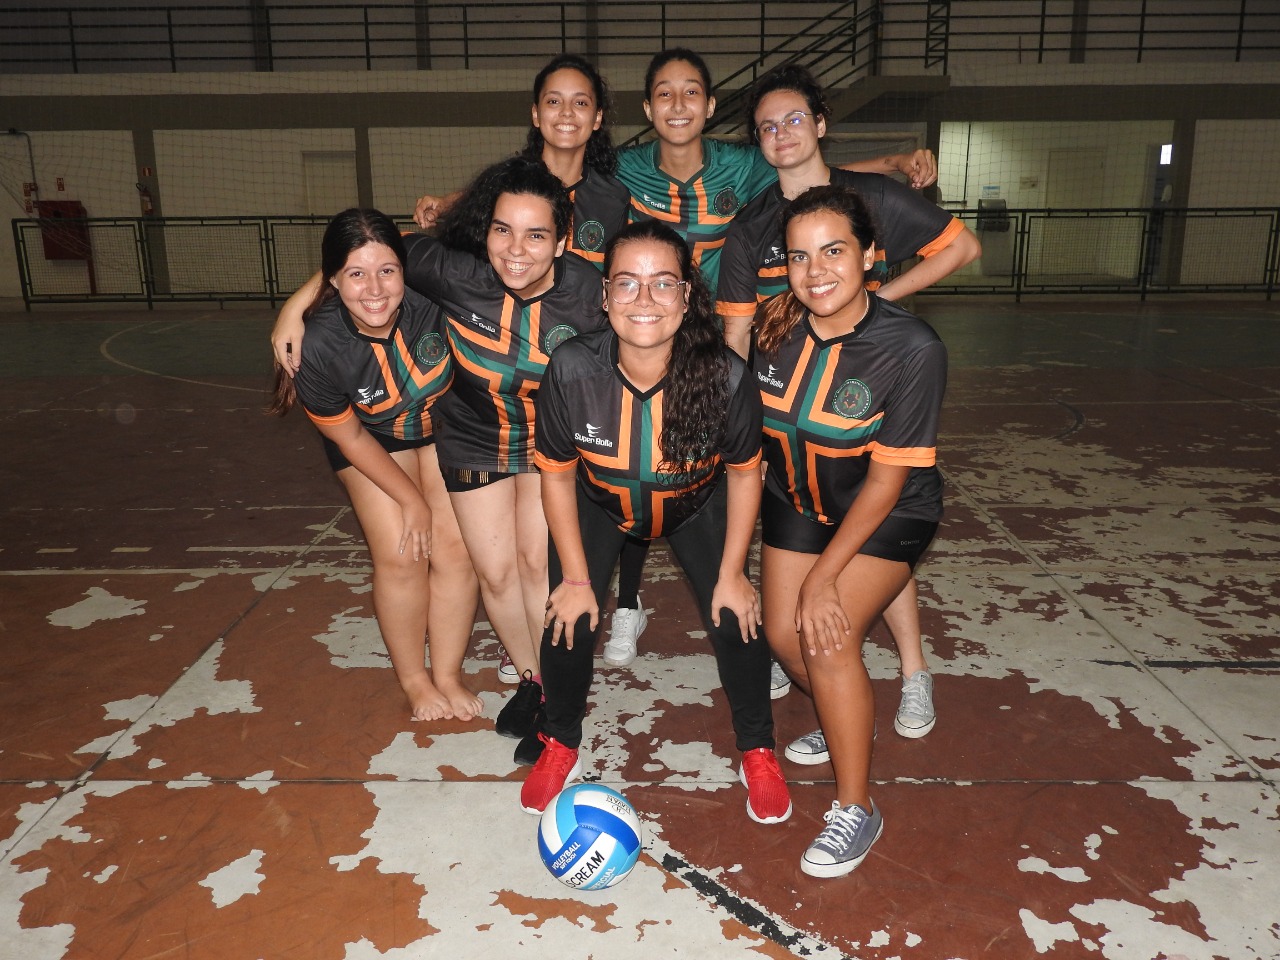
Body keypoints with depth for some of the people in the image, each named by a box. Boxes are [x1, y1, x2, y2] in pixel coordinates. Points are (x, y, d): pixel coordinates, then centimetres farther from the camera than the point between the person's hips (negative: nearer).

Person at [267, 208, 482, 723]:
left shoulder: (433, 301, -33)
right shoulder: (319, 348, -32)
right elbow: (348, 437, -17)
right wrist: (412, 500, -11)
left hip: (445, 423, 1)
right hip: (372, 437, -1)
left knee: (455, 546, -6)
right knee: (400, 555, -9)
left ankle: (448, 674, 13)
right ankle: (414, 680, 15)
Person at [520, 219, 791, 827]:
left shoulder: (726, 377, -33)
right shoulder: (571, 372, -32)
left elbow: (744, 472, -14)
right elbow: (557, 475, -15)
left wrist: (731, 574, -10)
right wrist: (576, 578, -12)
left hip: (697, 507, 0)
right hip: (598, 507, 0)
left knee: (735, 619, -8)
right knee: (569, 620, -8)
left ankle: (757, 752, 20)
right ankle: (560, 747, 23)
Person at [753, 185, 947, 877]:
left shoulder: (912, 349, -29)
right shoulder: (772, 326, -17)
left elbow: (887, 479, -23)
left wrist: (825, 574, -21)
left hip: (887, 512, -5)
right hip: (796, 498, 5)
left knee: (830, 635, -19)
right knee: (786, 637, 4)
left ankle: (856, 808, 3)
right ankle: (850, 722, 38)